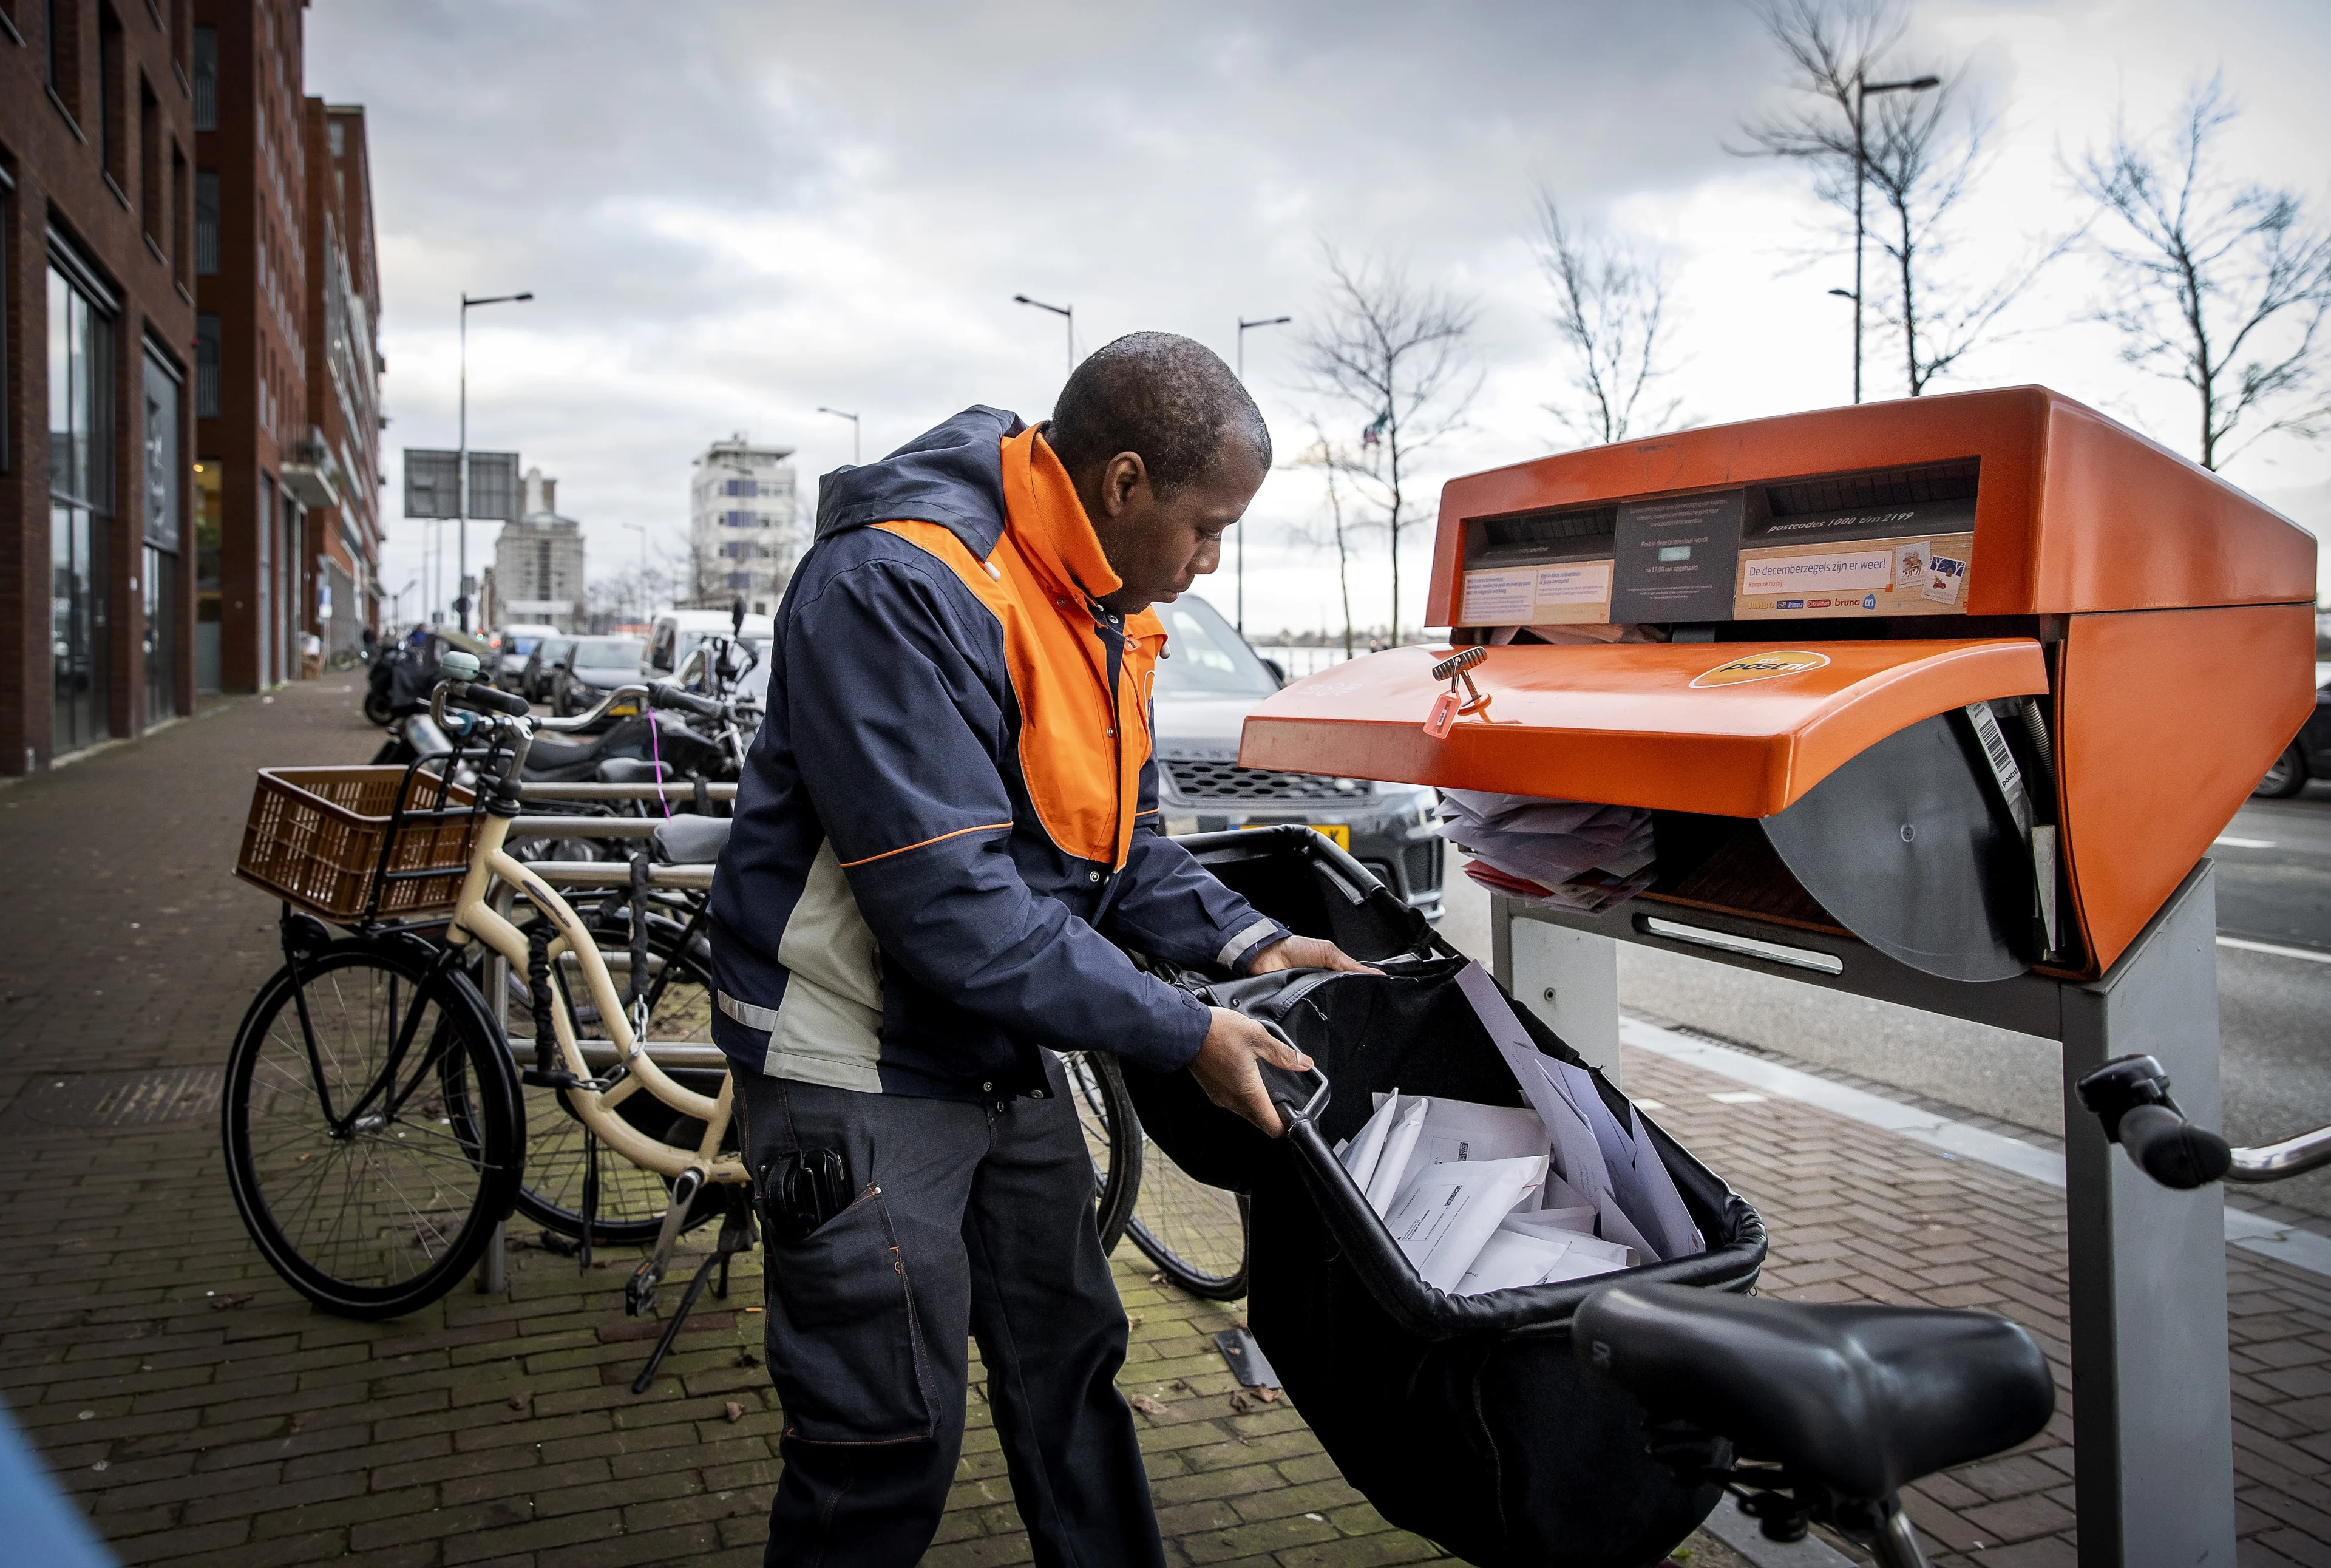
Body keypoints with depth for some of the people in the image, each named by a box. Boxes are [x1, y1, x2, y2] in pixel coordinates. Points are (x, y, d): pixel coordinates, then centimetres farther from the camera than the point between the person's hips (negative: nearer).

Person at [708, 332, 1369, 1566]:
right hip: (867, 1070, -8)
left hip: (1007, 1055, 9)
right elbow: (955, 907, -30)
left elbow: (1115, 836, 13)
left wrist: (1245, 942, -3)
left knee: (1070, 1364, 21)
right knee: (891, 1449, 1)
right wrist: (1185, 1036, -23)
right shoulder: (897, 587, -27)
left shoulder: (1101, 610, 3)